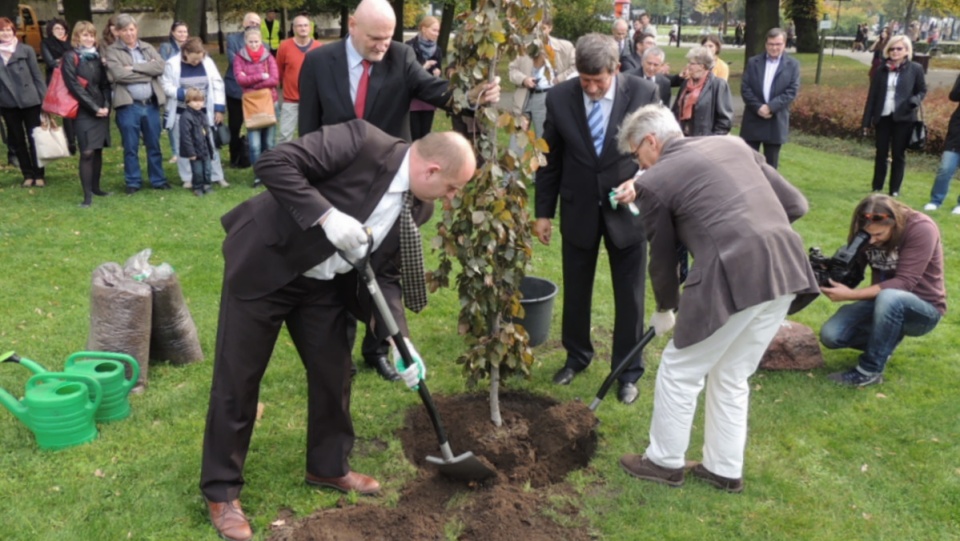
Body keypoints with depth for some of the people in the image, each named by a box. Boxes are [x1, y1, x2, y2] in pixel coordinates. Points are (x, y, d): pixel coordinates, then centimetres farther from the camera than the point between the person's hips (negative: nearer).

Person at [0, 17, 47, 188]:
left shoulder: (26, 50, -2)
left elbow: (37, 76, -1)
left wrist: (44, 99, -5)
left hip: (30, 101, -2)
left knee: (34, 139, 3)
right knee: (17, 140, 8)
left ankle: (39, 175, 11)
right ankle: (28, 175, 17)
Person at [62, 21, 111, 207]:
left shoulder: (97, 56, 14)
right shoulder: (70, 57, -3)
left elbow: (105, 84, 11)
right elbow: (75, 86, -10)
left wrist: (106, 105, -5)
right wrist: (94, 107, -13)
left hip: (102, 110, 5)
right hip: (84, 111, -5)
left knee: (98, 150, 9)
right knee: (87, 152, -10)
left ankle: (96, 187, 21)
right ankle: (87, 194, -9)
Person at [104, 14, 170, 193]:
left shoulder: (147, 48, 12)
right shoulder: (112, 51, 1)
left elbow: (160, 67, -5)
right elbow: (119, 74, -15)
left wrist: (134, 67, -12)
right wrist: (147, 72, -7)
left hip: (151, 104, 3)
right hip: (128, 106, -3)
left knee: (154, 145, 10)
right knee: (130, 147, 4)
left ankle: (158, 180, 20)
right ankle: (133, 182, 14)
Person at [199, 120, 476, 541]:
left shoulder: (417, 208, -4)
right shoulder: (362, 142, -24)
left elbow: (384, 274, 0)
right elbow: (273, 163, -27)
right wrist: (327, 215, -35)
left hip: (323, 284, 7)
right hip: (265, 264, -6)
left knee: (334, 373, 12)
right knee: (237, 380, 2)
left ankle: (328, 467, 35)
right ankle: (221, 491, 18)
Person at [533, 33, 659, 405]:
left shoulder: (643, 93, -12)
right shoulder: (559, 98, -8)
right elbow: (550, 160, 0)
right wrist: (544, 211, 2)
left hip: (627, 208, -1)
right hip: (578, 209, 2)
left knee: (629, 295, 8)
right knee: (575, 290, 15)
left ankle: (629, 371, 25)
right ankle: (577, 357, 38)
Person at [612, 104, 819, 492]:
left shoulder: (654, 181, 4)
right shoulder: (732, 144, 20)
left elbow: (662, 257, 13)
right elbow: (794, 204, 18)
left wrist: (665, 309, 29)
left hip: (734, 276, -7)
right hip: (786, 268, 7)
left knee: (679, 372, 15)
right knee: (732, 377, 23)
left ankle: (664, 461, 31)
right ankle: (724, 469, 35)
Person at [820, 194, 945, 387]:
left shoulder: (921, 229, -24)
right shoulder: (867, 231, -6)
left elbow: (903, 283, -30)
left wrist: (851, 295, -37)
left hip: (924, 309, -5)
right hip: (882, 301, 6)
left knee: (889, 297, -40)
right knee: (830, 335, -17)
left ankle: (870, 371, -24)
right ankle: (884, 343, 13)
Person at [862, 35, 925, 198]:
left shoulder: (915, 69, 0)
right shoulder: (881, 70, 5)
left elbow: (922, 90, 8)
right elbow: (872, 95, 6)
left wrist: (915, 100, -16)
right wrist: (867, 120, 3)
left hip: (903, 118, -2)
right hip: (883, 117, 2)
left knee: (898, 155, 2)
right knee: (881, 154, 7)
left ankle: (894, 190, 9)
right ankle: (877, 187, 16)